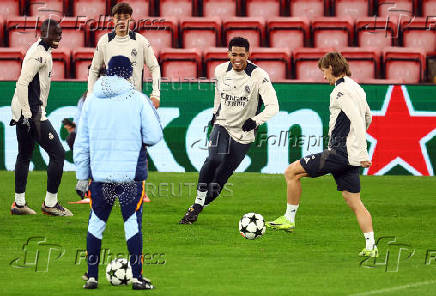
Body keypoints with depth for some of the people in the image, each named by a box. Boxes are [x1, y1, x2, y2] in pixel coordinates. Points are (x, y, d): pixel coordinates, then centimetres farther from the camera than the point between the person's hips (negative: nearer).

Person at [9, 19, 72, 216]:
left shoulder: (43, 51, 17)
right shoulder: (39, 53, -15)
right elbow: (23, 83, -22)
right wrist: (27, 115, -23)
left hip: (23, 112, 11)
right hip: (31, 112, -11)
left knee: (24, 155, 16)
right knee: (57, 153, -7)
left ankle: (19, 203, 22)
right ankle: (50, 203, -3)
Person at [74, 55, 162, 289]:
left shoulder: (91, 101, 4)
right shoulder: (138, 99, -6)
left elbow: (81, 142, 7)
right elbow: (154, 136, -8)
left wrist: (82, 176, 12)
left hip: (99, 174, 3)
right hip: (131, 173, -2)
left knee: (96, 222, 11)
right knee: (132, 222, 3)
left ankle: (92, 276, 13)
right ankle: (137, 277, 3)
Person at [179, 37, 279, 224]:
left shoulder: (258, 76, -16)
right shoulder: (221, 71, -2)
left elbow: (273, 107, -22)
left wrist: (256, 120, -38)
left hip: (243, 133, -2)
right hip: (222, 125, 2)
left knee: (221, 176, -3)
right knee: (215, 159, -26)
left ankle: (198, 208, 13)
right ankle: (197, 205, -16)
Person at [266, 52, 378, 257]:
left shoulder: (341, 90, -12)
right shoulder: (355, 88, 17)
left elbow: (357, 121, -21)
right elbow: (367, 116, 30)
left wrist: (362, 154, -24)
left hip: (340, 153, -9)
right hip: (351, 156, 9)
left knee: (292, 172, -2)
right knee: (353, 201, 9)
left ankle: (289, 219, 4)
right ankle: (371, 247, 4)